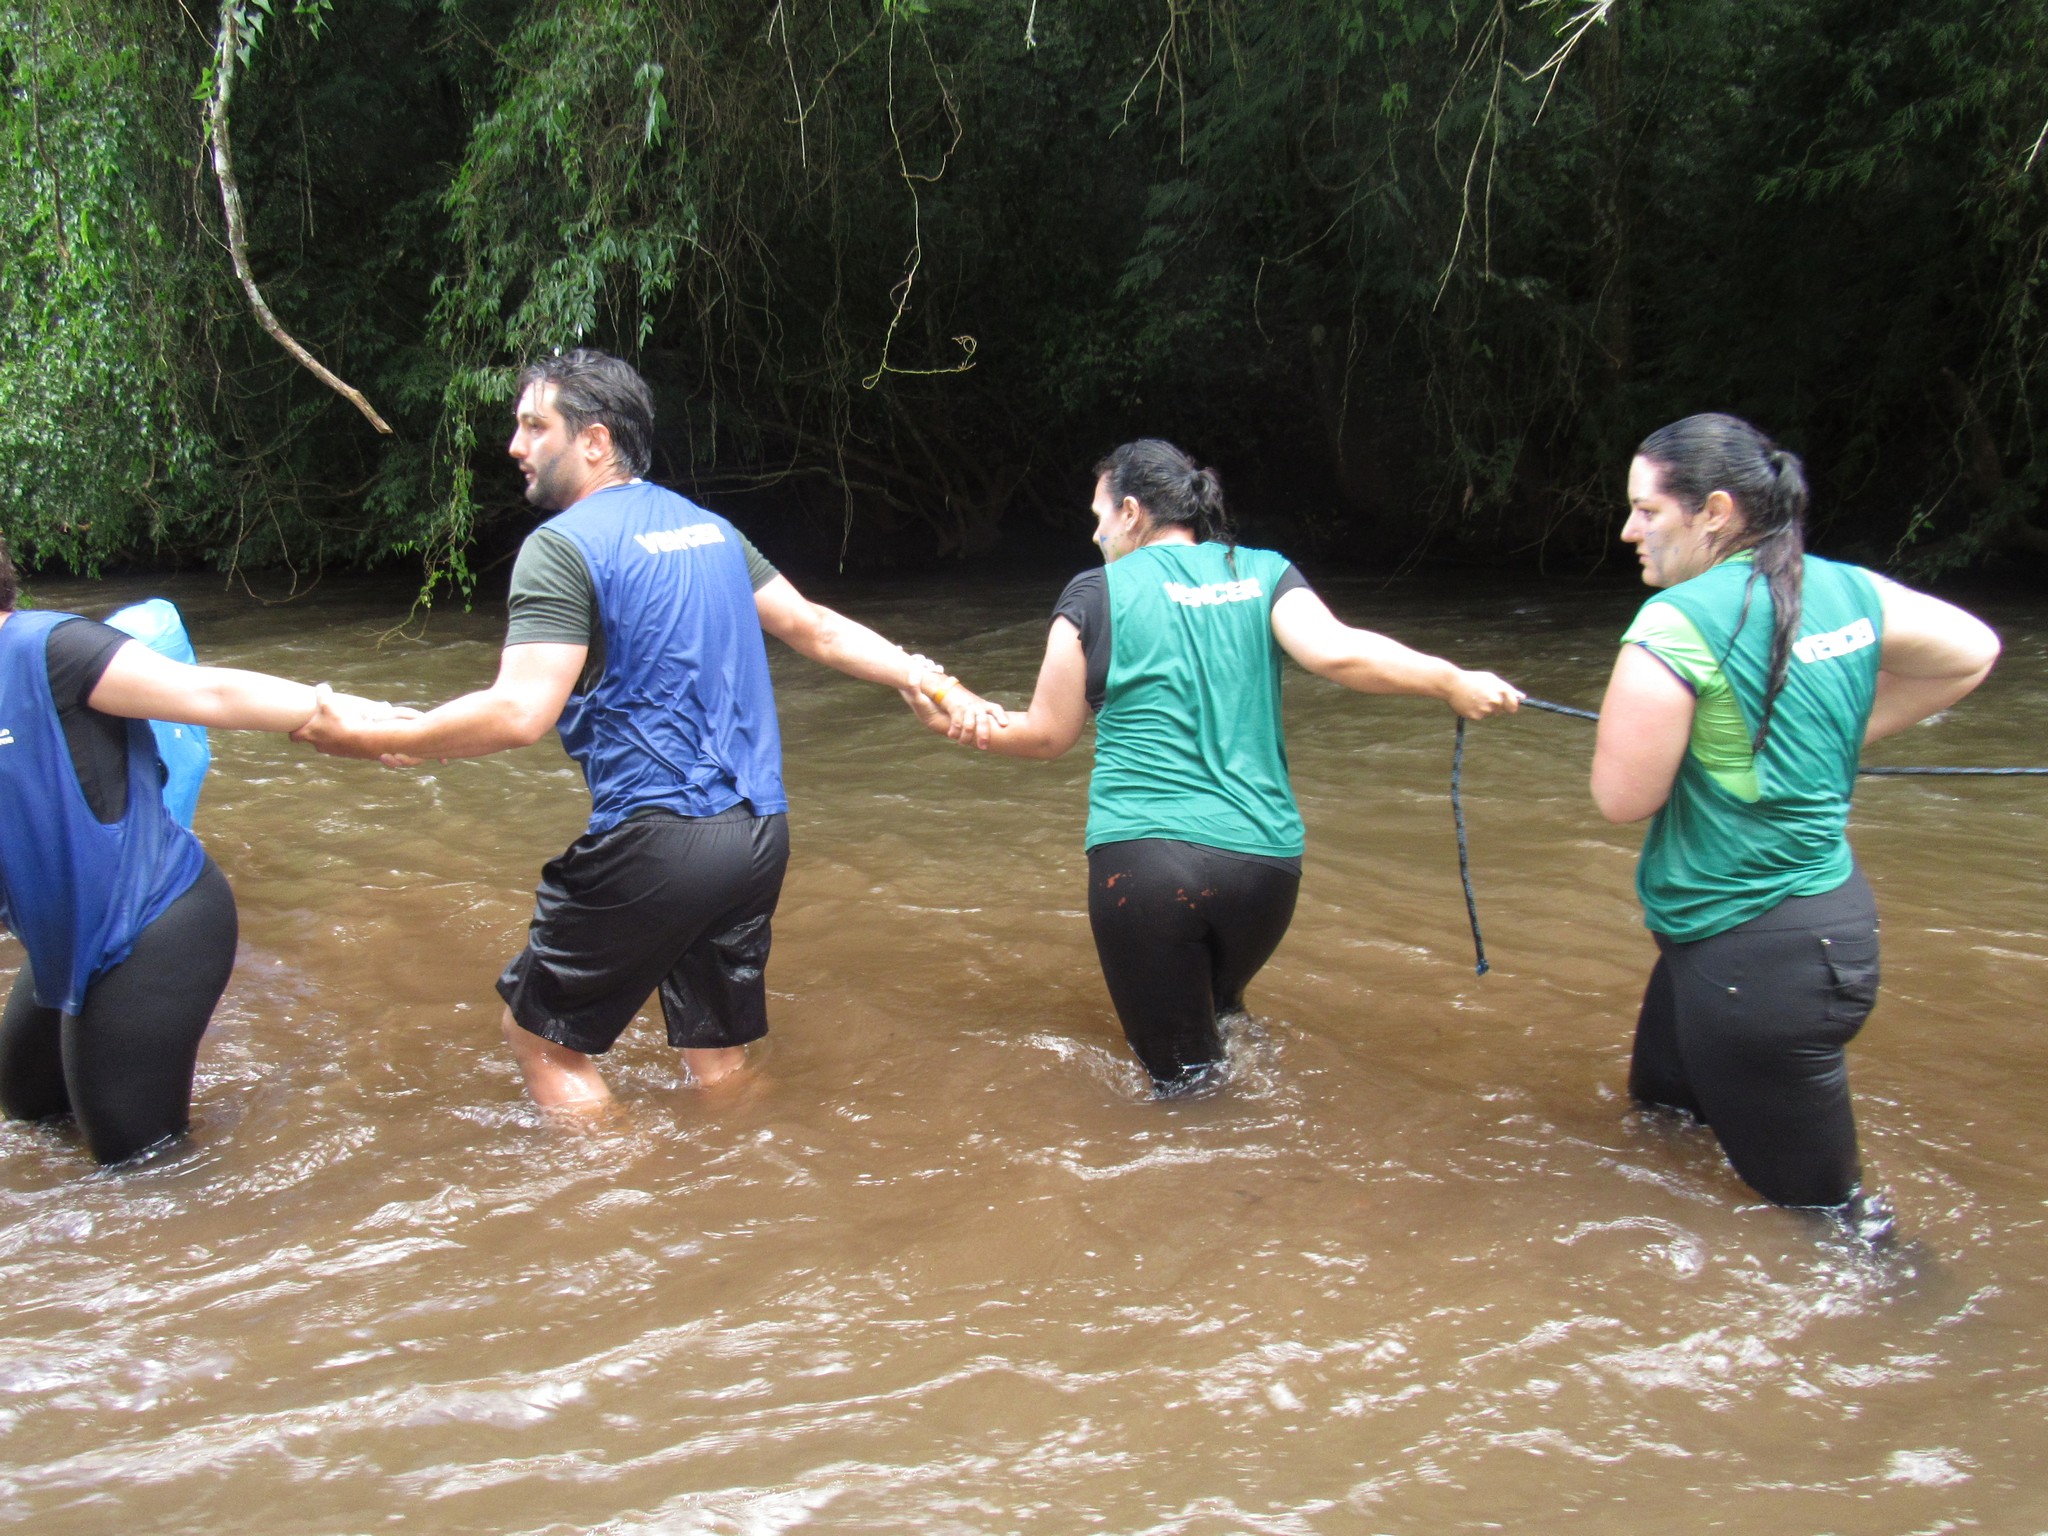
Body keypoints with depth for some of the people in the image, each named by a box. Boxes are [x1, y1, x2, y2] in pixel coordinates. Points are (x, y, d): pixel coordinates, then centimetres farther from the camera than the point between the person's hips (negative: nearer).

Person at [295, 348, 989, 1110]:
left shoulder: (563, 546, -9)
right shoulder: (708, 527, 15)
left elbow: (519, 714, -19)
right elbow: (815, 627, 16)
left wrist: (369, 740, -10)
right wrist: (924, 676, 24)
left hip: (653, 843, -7)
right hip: (759, 835, 8)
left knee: (540, 1033, 12)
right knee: (720, 1061, 19)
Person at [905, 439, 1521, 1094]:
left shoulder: (1097, 592, 4)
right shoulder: (1263, 573, 9)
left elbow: (1048, 734, 8)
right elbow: (1338, 652, -9)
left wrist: (959, 722, 20)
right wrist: (1451, 682, -2)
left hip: (1141, 860, -3)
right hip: (1265, 860, 4)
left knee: (1184, 1076, 4)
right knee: (1216, 1008, 33)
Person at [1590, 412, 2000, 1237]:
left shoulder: (1678, 622, -20)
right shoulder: (1846, 591, 3)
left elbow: (1622, 797, -18)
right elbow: (1972, 650, 16)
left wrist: (1642, 707, 1)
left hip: (1756, 951, -9)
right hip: (1830, 912, 9)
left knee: (1814, 1205, 4)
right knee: (1657, 1107, 26)